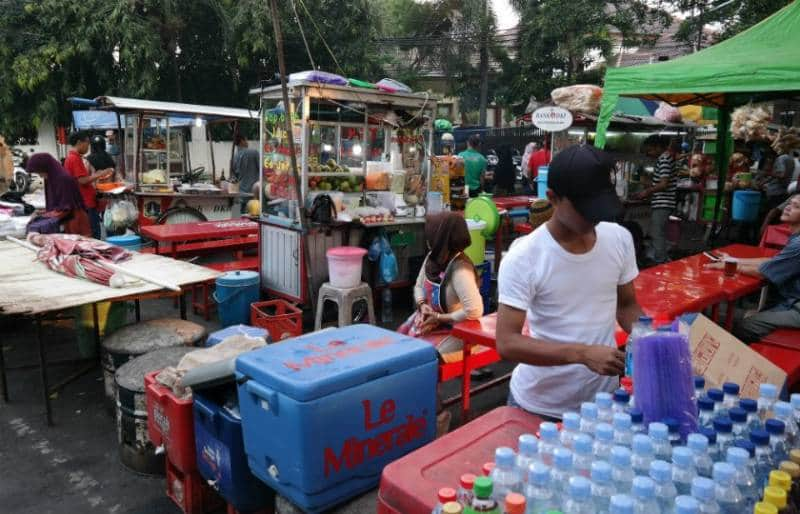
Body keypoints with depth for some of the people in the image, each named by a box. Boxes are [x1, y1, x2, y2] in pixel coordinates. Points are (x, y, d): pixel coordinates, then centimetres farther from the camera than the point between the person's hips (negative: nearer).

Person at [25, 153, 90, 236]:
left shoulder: (64, 179, -17)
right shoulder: (50, 179, 9)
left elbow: (66, 207, -17)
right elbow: (52, 204, 16)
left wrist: (47, 214, -10)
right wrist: (46, 213, 2)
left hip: (74, 224, -8)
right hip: (65, 224, 8)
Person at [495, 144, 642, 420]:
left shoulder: (620, 239, -5)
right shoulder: (523, 258, -21)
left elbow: (626, 305, 9)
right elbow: (507, 343, -23)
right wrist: (583, 354, -33)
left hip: (604, 396, 4)